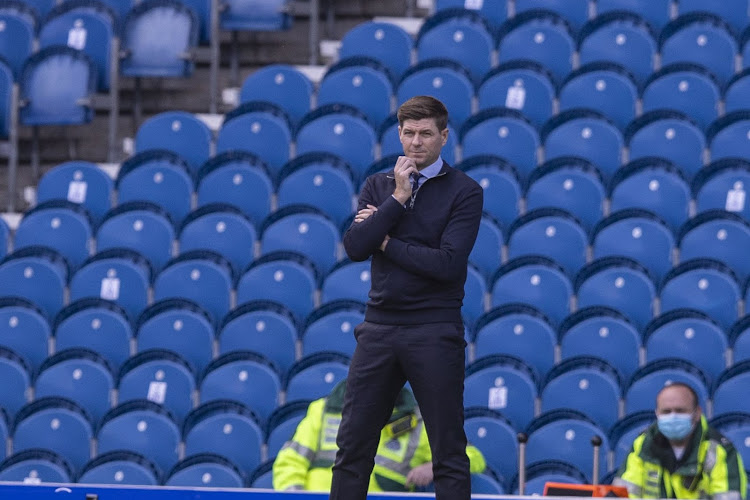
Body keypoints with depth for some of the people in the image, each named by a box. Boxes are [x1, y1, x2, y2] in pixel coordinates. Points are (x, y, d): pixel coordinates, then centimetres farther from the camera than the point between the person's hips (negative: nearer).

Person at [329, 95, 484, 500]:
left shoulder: (464, 191, -3)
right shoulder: (378, 187, 12)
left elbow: (448, 263, -14)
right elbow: (355, 247, -3)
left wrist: (387, 243, -5)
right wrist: (398, 197, -9)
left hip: (434, 334, -4)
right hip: (379, 327, 4)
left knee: (449, 454, -1)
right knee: (353, 446, 5)